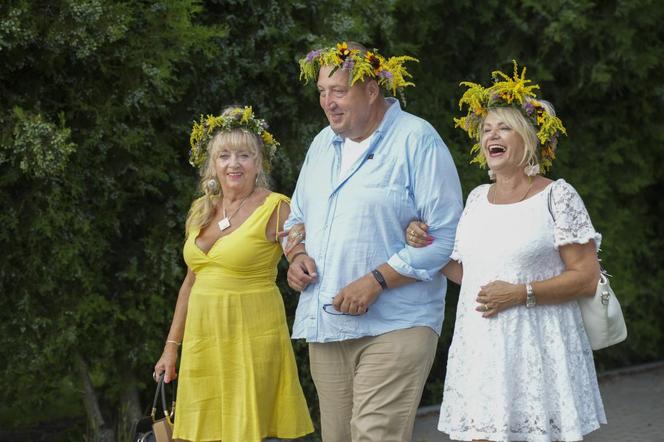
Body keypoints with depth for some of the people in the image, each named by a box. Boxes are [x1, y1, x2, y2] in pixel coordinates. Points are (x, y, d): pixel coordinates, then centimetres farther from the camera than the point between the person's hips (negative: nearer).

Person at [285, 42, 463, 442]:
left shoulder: (416, 139, -7)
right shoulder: (324, 144, 17)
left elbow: (446, 235, -12)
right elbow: (298, 217, 28)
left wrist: (376, 281, -18)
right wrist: (297, 254, 4)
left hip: (392, 327, -7)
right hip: (326, 322, 7)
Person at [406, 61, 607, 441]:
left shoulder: (557, 196, -3)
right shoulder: (477, 199, 14)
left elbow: (587, 278, -8)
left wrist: (521, 293, -15)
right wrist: (429, 248, 6)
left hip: (537, 350, -5)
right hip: (482, 351, 5)